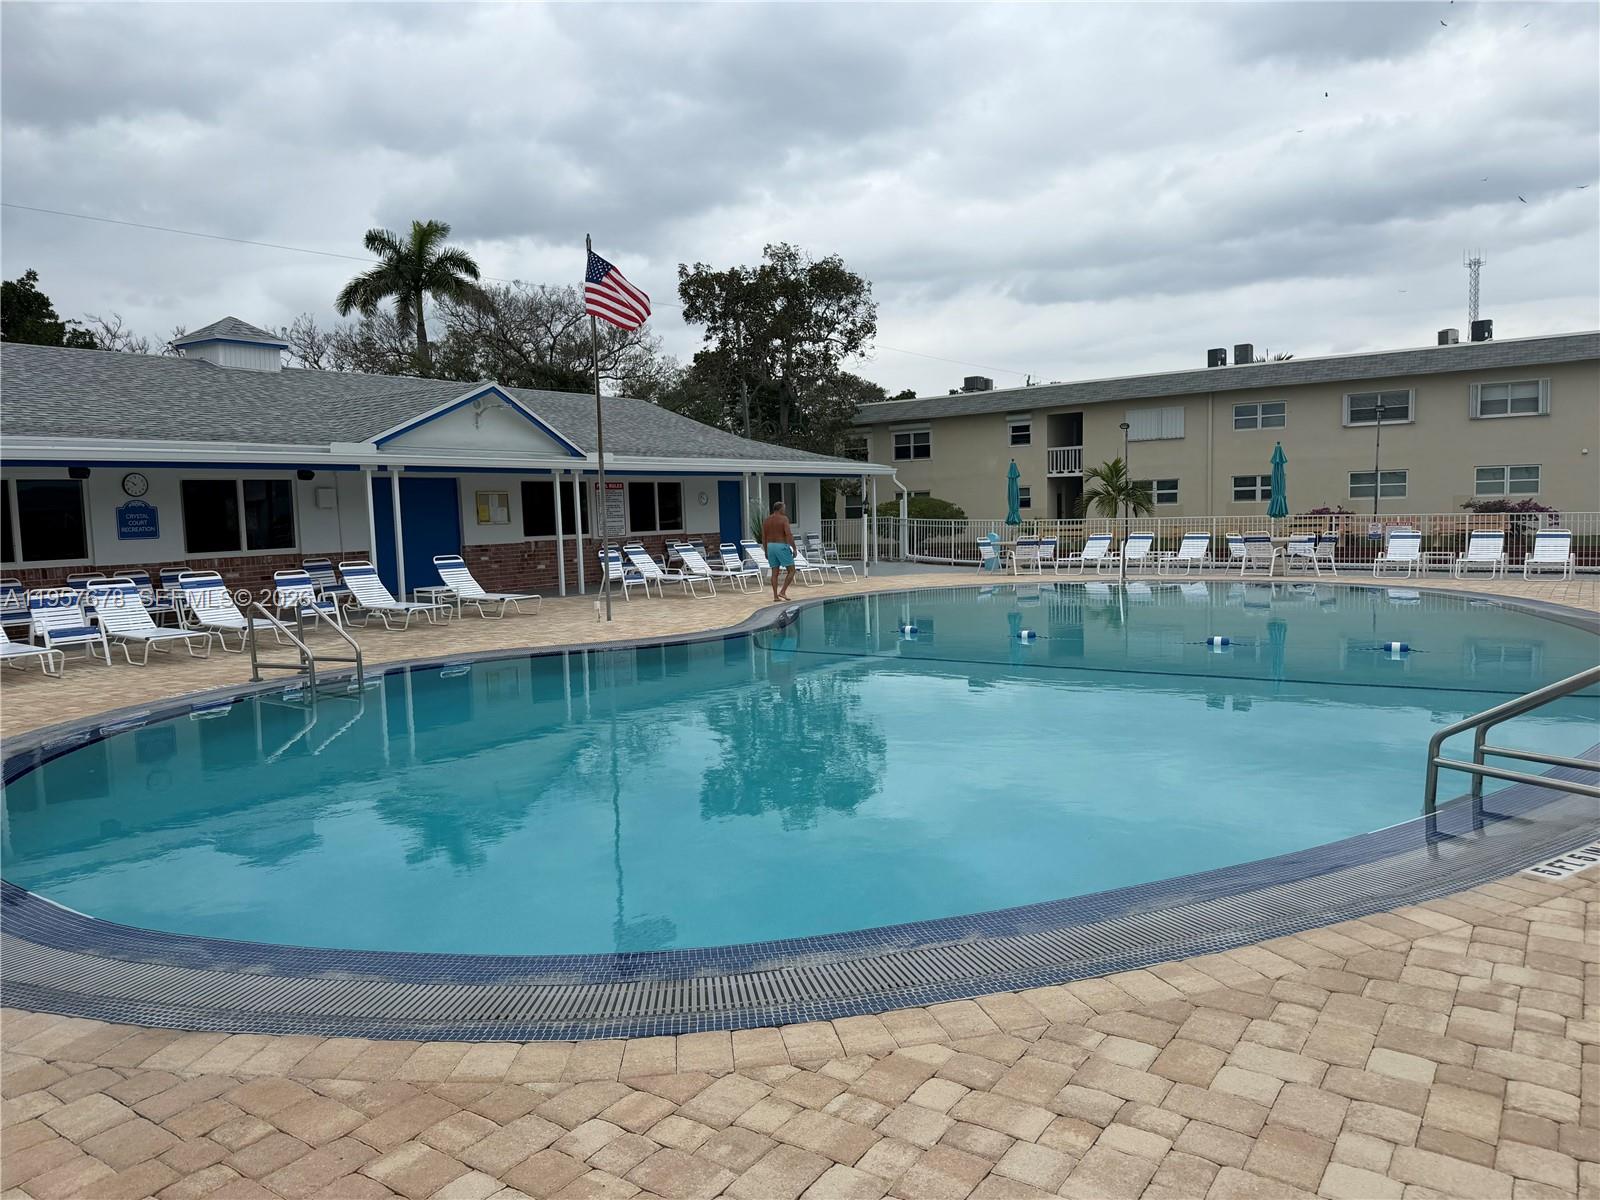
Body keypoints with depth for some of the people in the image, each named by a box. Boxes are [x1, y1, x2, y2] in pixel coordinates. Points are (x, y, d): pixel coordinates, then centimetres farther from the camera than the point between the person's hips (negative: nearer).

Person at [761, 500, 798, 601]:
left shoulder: (766, 520, 9)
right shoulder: (784, 518, -9)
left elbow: (763, 537, 10)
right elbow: (789, 534, -17)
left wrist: (766, 551, 18)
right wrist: (794, 549, -12)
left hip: (770, 546, 6)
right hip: (782, 546, -6)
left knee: (775, 572, 8)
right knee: (791, 570, 2)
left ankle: (775, 596, 5)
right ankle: (782, 592, -6)